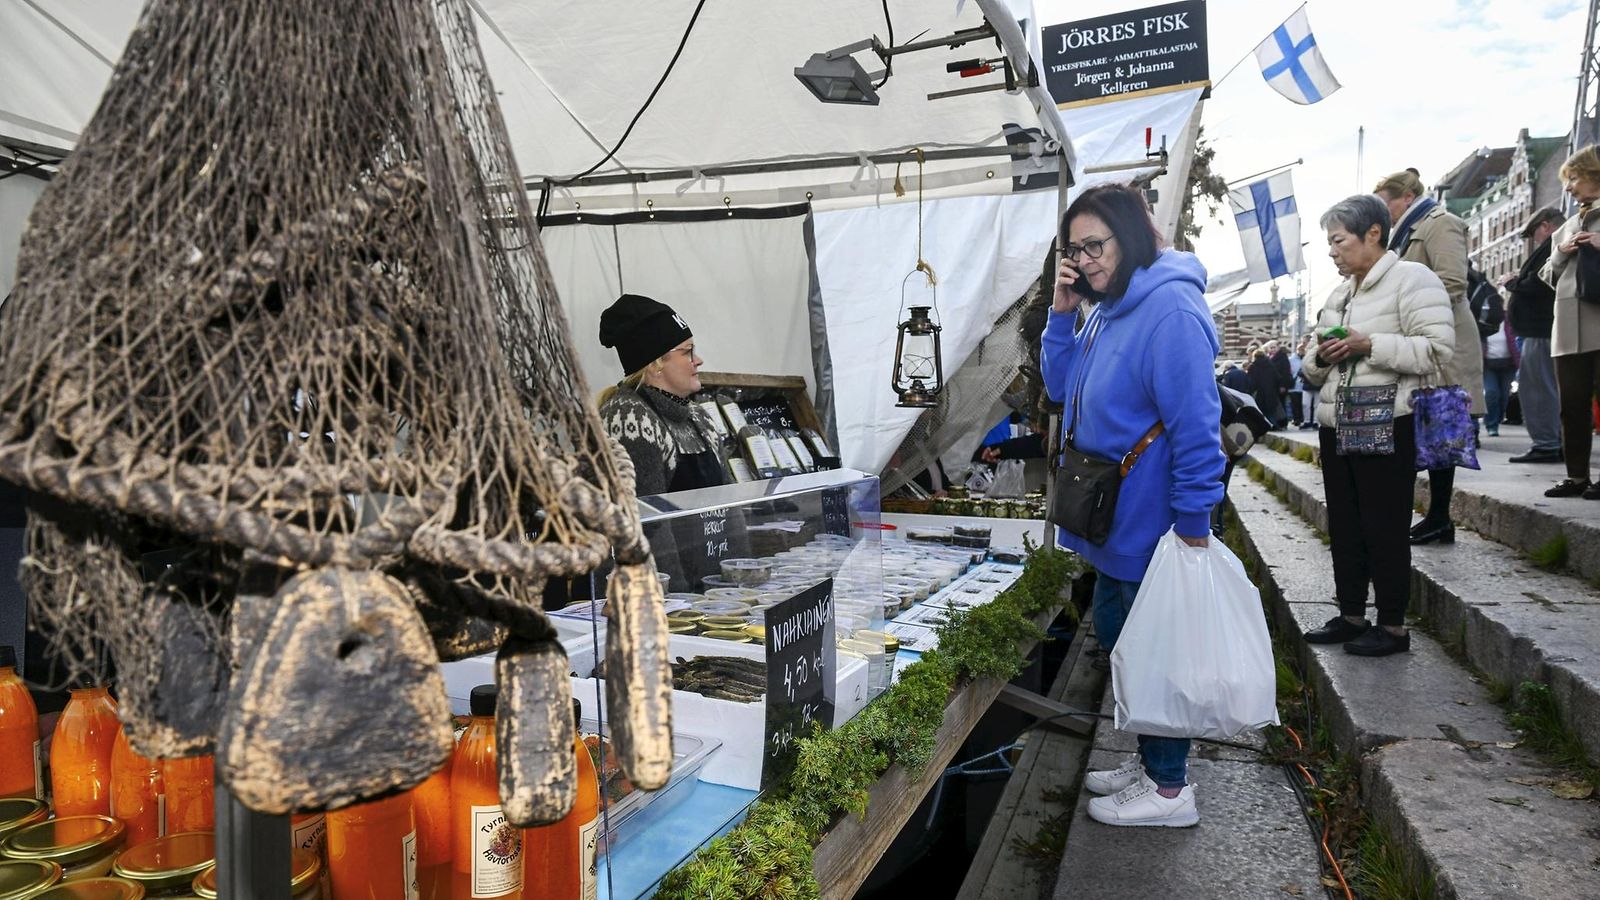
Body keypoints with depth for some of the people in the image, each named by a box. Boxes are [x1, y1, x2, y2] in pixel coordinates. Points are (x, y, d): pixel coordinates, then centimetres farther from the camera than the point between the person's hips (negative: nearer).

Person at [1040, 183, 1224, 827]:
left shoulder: (1170, 308, -20)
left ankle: (1169, 788, 21)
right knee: (1117, 635, 19)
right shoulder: (1107, 310, 10)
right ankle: (1151, 761, 36)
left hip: (1151, 523, -10)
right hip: (1114, 522, 10)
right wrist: (1062, 314, 0)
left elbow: (1196, 423, -23)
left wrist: (1193, 522, -23)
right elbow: (1061, 388, 13)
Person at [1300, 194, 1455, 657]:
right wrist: (1322, 358, -2)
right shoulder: (1340, 294, 18)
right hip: (1336, 426, 8)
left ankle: (1393, 626, 9)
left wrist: (1368, 345, -23)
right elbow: (1314, 370, 21)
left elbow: (1437, 349, -18)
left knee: (1384, 530, -2)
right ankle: (1351, 616, 23)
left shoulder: (1412, 279, -7)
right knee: (1344, 528, 13)